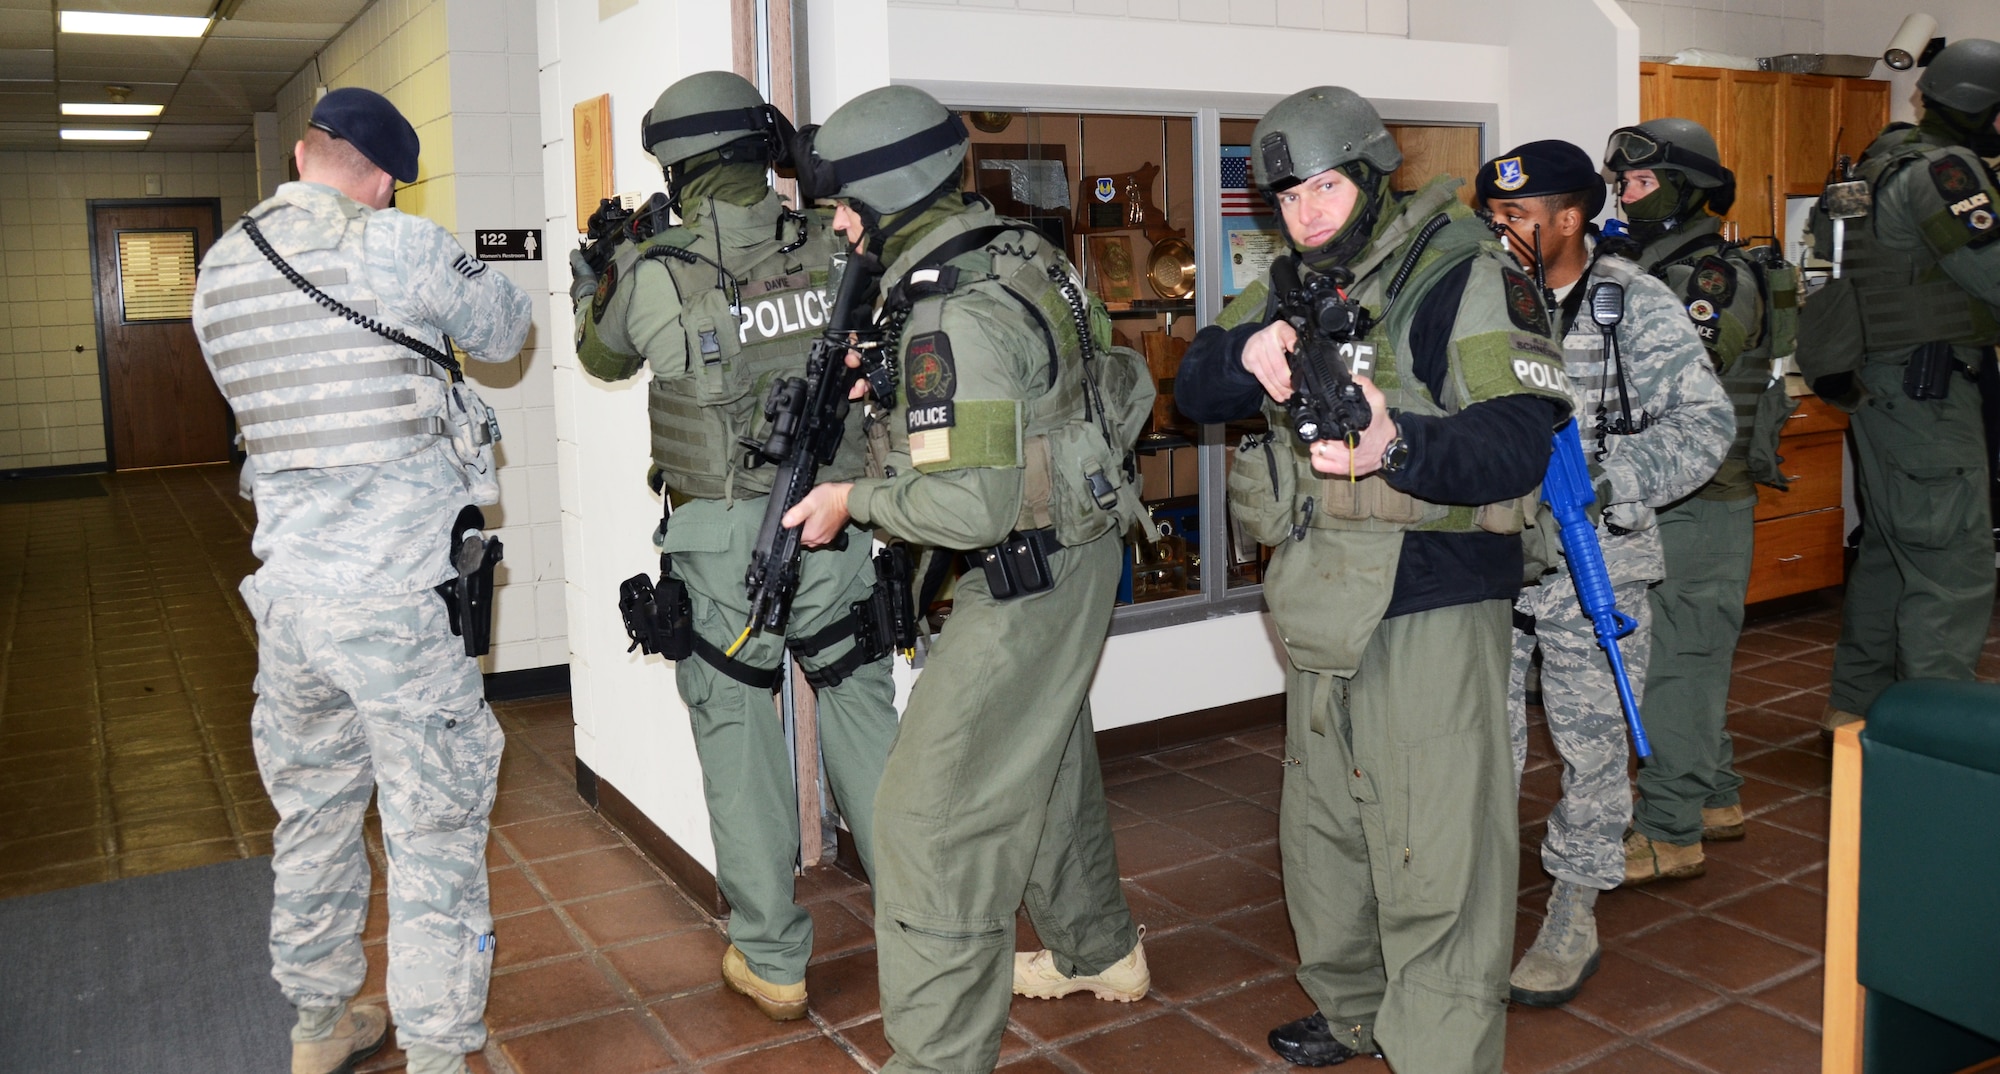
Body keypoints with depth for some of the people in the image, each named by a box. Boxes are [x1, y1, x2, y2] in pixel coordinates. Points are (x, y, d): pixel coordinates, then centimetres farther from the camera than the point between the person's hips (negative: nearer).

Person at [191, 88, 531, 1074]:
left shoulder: (218, 271, 7)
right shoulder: (402, 249, -11)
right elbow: (504, 333, 4)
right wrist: (447, 273, 23)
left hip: (289, 594, 6)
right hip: (400, 598, -6)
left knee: (313, 815, 20)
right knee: (433, 830, 5)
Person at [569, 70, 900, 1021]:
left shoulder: (650, 274, -7)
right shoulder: (833, 250, -2)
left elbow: (603, 358, 15)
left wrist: (594, 280, 33)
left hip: (722, 539, -2)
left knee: (739, 736, 10)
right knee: (861, 709, 15)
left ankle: (772, 962, 18)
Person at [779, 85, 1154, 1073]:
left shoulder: (952, 319, -25)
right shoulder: (1019, 252, 5)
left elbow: (970, 505, -30)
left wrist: (854, 498, -12)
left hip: (1032, 573, -10)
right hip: (1077, 546, 10)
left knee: (934, 809, -5)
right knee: (1048, 761, 26)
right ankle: (1097, 953, 46)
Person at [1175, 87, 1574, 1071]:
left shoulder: (1469, 282, -11)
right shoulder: (1293, 288, 12)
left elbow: (1518, 443, -22)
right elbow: (1193, 389, 5)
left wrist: (1395, 446, -41)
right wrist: (1249, 353, -17)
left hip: (1432, 604, -8)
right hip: (1320, 603, 8)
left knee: (1433, 852, -4)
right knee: (1321, 823, 21)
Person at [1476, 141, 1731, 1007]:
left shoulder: (1638, 306, -5)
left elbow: (1704, 422, -7)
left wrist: (1607, 481, -19)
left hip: (1593, 566, -2)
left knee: (1591, 742, 9)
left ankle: (1574, 915, 26)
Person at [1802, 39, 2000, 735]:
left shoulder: (1889, 161, 17)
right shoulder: (1943, 168, -13)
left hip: (1883, 384, 10)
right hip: (1926, 384, -10)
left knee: (1889, 551, 18)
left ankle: (1854, 704, 27)